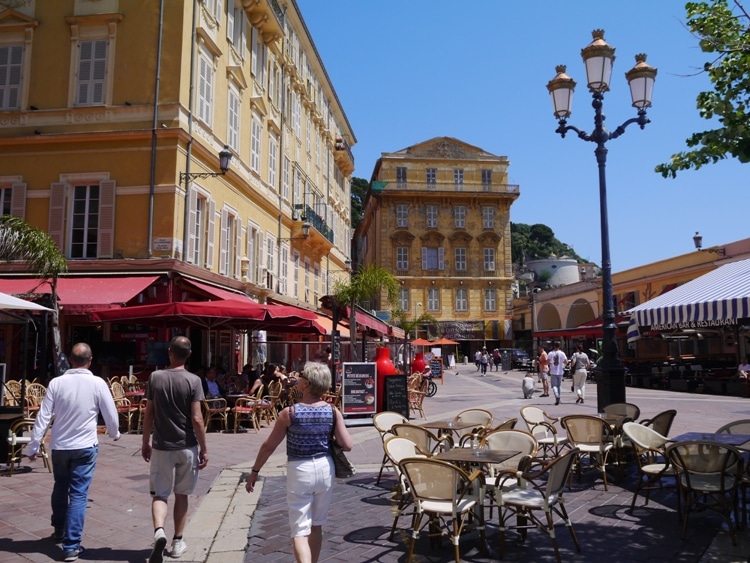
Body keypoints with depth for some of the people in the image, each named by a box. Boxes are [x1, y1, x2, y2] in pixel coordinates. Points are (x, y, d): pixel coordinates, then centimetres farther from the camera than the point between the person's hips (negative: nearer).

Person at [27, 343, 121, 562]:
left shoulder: (56, 383, -6)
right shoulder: (98, 383, -11)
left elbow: (43, 417, -5)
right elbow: (111, 414, -4)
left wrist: (33, 447, 2)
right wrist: (115, 434, 16)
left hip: (59, 446, 3)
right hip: (85, 447, -3)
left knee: (60, 488, 23)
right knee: (78, 495, 2)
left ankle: (59, 529, 42)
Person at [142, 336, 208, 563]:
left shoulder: (155, 378, -3)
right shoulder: (193, 380, -10)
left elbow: (148, 414, 2)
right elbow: (196, 419, -12)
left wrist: (145, 442, 14)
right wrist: (204, 449, -4)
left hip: (162, 446, 1)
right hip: (187, 446, -1)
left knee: (160, 494, 7)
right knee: (181, 494, 14)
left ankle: (159, 531, -18)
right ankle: (177, 541, 24)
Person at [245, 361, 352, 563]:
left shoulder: (289, 413, -12)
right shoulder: (333, 411, -6)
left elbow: (269, 446, -4)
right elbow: (347, 445, -7)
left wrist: (254, 471, 9)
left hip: (300, 471, -3)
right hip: (325, 468, 4)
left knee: (300, 529, 2)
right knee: (316, 525, 20)